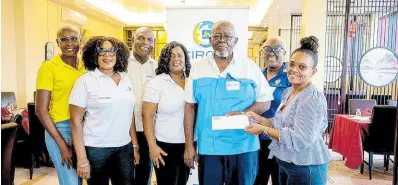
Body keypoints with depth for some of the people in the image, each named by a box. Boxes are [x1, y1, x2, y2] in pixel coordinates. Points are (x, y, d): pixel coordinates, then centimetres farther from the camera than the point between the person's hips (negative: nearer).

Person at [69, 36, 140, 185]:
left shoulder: (126, 80, 6)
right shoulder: (85, 81, -8)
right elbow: (76, 121, -9)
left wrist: (135, 146, 9)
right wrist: (82, 159, -11)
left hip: (124, 148, 4)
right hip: (96, 149, -4)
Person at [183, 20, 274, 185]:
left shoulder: (250, 67, -1)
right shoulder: (198, 68, 3)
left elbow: (265, 101, 2)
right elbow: (190, 106, 4)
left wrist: (243, 114, -18)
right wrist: (189, 145, 1)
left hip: (244, 147, 0)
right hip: (208, 147, 1)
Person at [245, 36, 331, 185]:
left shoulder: (313, 99, -22)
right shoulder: (287, 92, 6)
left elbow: (300, 140, -27)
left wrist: (264, 129, -22)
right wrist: (260, 119, -1)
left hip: (306, 169, -8)